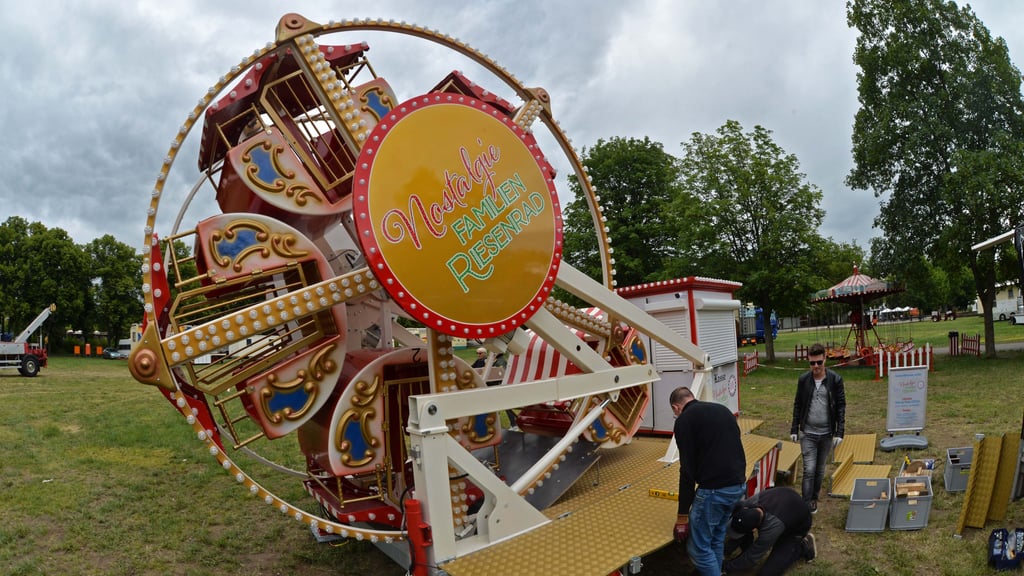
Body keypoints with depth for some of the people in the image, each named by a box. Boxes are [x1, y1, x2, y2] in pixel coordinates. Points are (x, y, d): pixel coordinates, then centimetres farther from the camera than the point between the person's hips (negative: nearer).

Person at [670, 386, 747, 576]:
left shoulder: (684, 420, -5)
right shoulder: (722, 409, 18)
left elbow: (687, 470, -9)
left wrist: (683, 515, -4)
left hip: (714, 489, -8)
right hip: (738, 484, 8)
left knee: (699, 547, 5)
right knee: (716, 539, 23)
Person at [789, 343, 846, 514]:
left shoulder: (835, 380, -5)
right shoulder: (803, 379, -2)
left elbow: (841, 407, -3)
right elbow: (797, 405, 6)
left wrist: (839, 433, -7)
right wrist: (794, 429, 4)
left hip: (826, 434, 1)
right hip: (808, 433, 0)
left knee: (820, 470, 13)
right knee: (809, 469, -7)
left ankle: (814, 499, 31)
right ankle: (806, 505, -3)